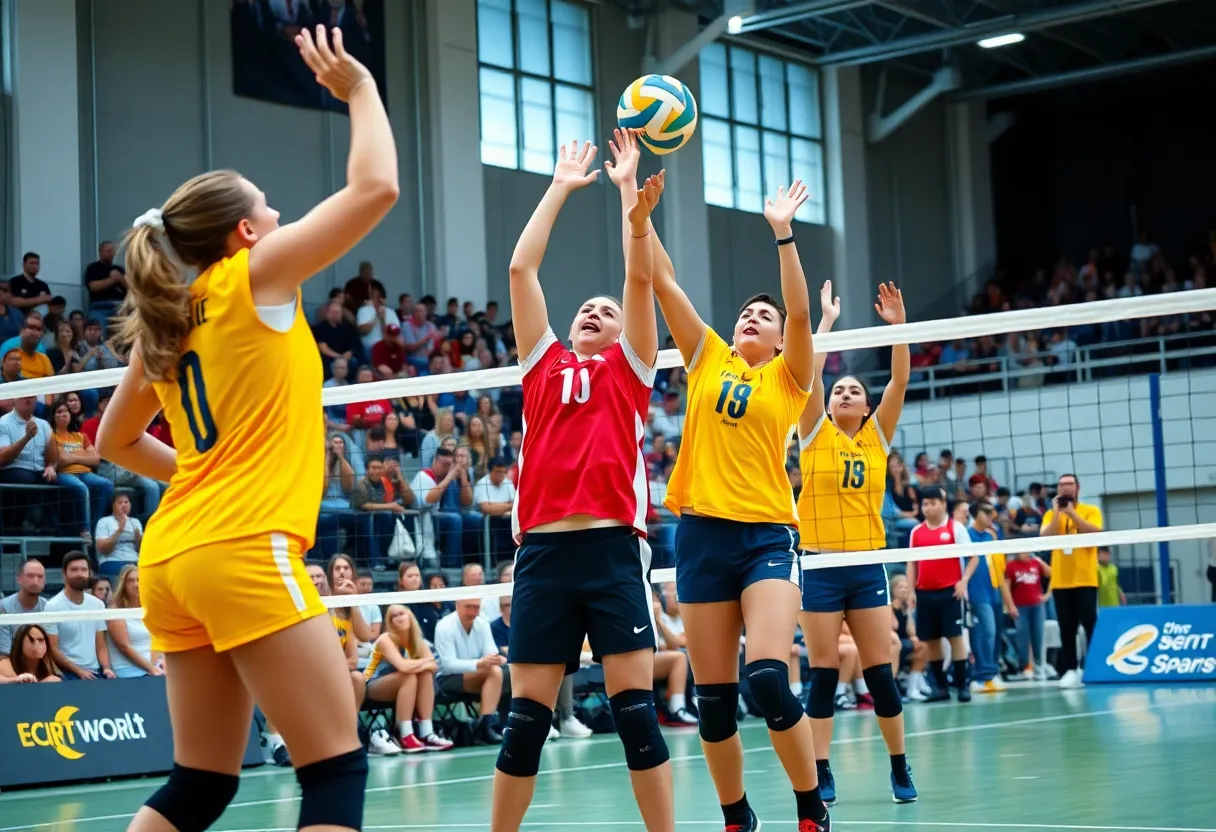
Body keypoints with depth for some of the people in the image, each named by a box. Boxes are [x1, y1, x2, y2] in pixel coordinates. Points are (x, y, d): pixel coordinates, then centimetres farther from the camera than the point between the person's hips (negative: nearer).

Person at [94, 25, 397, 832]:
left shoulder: (162, 321, 17)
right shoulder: (255, 276, -2)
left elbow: (116, 441, 29)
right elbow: (375, 188, -6)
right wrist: (359, 88, 6)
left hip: (173, 559, 8)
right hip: (244, 552, -8)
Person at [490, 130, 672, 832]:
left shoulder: (630, 367, 14)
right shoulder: (545, 365, 18)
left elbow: (641, 275, 6)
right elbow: (522, 267, 16)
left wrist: (630, 191, 8)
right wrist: (562, 187, 21)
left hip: (613, 546, -2)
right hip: (544, 550, 2)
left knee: (635, 705, -4)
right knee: (527, 714, 2)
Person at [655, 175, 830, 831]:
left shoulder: (788, 378, 7)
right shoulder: (706, 359, 13)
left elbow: (800, 313, -10)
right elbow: (662, 280, 7)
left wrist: (783, 233, -16)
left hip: (767, 535, -3)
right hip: (702, 533, 3)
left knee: (768, 682, -17)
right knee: (713, 698, 4)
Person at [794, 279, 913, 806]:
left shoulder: (877, 437, 8)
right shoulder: (815, 435, 4)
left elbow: (900, 380, -1)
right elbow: (810, 372, -8)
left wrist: (898, 324, -10)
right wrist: (827, 320, -9)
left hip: (868, 566, 2)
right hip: (820, 566, -2)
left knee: (880, 672, 2)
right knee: (823, 674, 0)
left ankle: (900, 768, 13)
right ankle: (821, 774, 4)